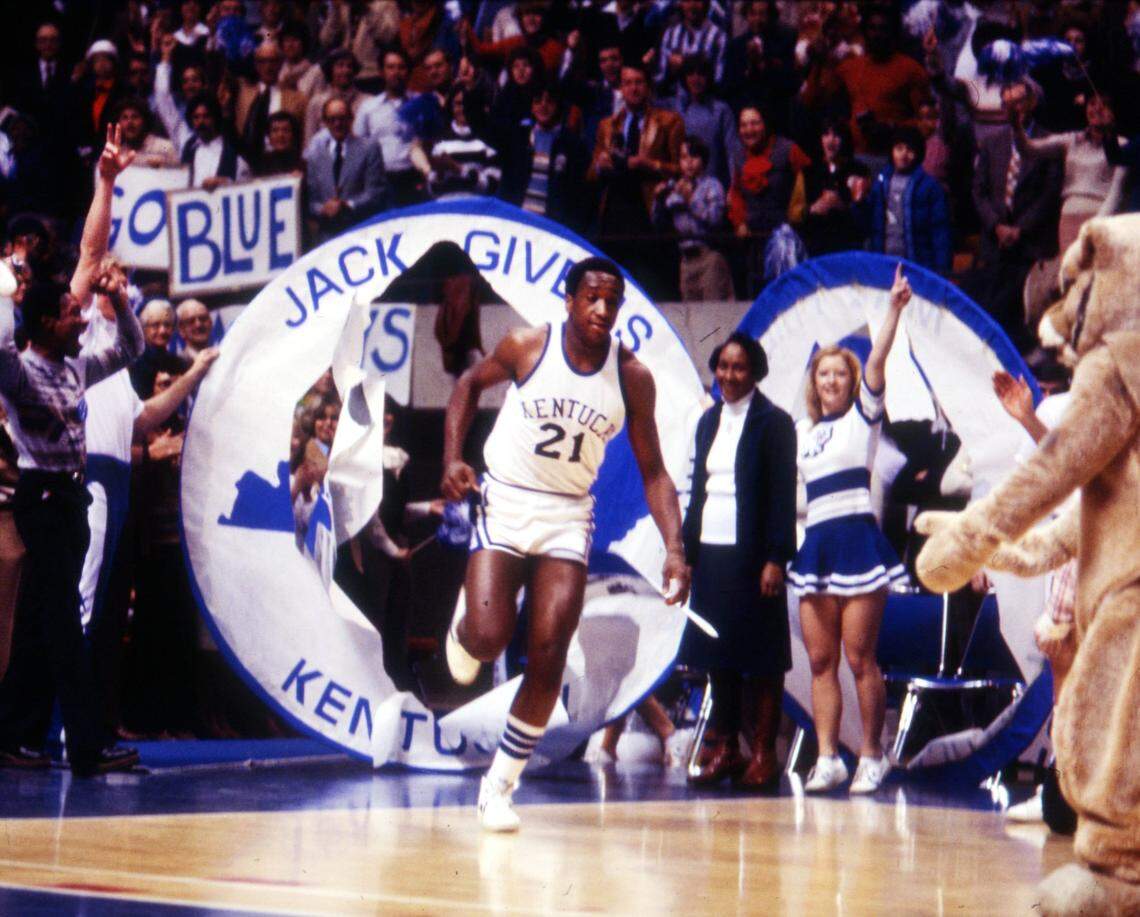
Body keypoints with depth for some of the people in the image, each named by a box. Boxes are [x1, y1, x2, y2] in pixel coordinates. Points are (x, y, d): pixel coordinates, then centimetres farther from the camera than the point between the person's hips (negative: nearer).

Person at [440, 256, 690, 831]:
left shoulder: (632, 377, -5)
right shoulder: (528, 347, -9)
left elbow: (652, 471, 0)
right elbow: (469, 385, 10)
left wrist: (674, 547, -12)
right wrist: (452, 459, -2)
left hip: (568, 519, 2)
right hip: (504, 505, -1)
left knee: (548, 658, -9)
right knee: (489, 640, -17)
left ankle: (499, 786, 4)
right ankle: (462, 632, 23)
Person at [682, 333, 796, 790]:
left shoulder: (773, 423, -4)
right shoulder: (710, 421, 14)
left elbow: (783, 495, -8)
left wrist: (776, 559, -15)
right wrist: (687, 553, 11)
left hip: (752, 555, -6)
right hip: (711, 553, 6)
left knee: (760, 654, -1)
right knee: (718, 653, 8)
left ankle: (763, 753, 2)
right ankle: (723, 747, 15)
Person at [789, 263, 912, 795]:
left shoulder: (862, 416, 4)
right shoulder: (803, 431, 20)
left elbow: (877, 361, -9)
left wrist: (894, 310, -19)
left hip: (857, 541, -5)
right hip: (816, 546, 5)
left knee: (860, 657, -6)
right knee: (820, 660, 2)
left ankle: (872, 757, 1)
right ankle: (827, 758, 3)